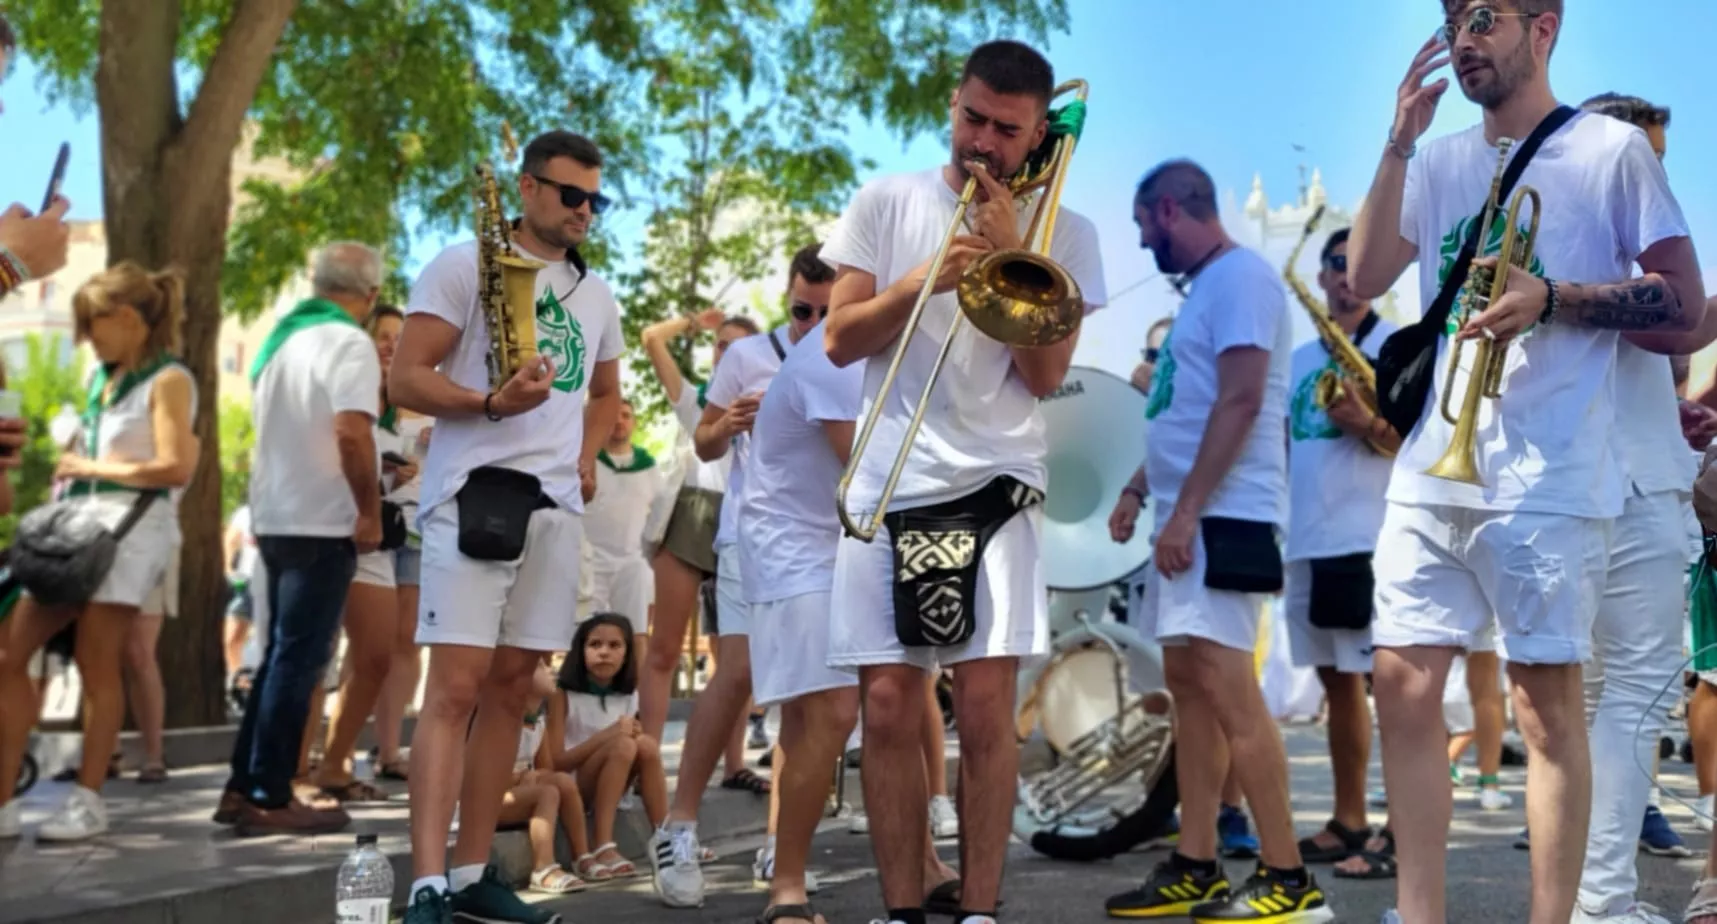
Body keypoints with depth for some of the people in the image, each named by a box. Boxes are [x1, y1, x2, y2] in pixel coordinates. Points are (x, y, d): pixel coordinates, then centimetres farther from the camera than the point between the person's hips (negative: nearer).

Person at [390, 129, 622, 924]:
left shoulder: (596, 294, 17)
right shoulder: (464, 265, -2)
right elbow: (404, 381, -7)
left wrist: (585, 457, 12)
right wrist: (492, 403, -23)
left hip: (556, 505, 6)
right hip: (474, 495, -6)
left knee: (510, 687, 8)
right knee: (455, 688, -12)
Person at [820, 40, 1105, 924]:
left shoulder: (1062, 233, 8)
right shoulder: (884, 203, 9)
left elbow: (1045, 372, -2)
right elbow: (839, 340, 3)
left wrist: (1009, 252, -8)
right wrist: (923, 280, -11)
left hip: (996, 485, -1)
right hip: (889, 486, 1)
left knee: (985, 708, -7)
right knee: (888, 709, -1)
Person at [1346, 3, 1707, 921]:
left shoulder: (1612, 147, 2)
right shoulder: (1441, 162, 16)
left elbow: (1685, 306, -2)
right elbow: (1363, 277, 4)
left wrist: (1551, 300, -15)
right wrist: (1399, 141, -1)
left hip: (1547, 477, -5)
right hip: (1430, 469, 5)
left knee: (1545, 702, -1)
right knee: (1402, 687, 3)